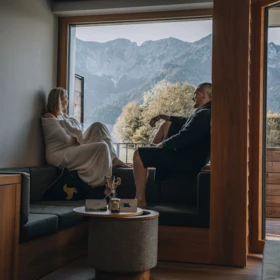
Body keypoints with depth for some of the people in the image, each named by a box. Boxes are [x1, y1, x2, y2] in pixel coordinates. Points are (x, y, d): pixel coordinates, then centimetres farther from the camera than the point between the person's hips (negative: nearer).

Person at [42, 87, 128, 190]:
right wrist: (77, 139, 1)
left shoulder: (64, 116, 20)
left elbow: (78, 133, 14)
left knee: (98, 126, -3)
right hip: (59, 155, -9)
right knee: (102, 146, -23)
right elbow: (65, 139, -15)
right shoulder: (49, 117, -8)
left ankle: (114, 159, -12)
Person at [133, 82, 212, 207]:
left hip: (189, 161, -11)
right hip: (191, 156, 11)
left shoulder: (204, 115, -23)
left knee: (139, 154, -14)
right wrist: (163, 116, 29)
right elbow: (186, 121, 28)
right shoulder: (206, 112, 11)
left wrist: (160, 145, -12)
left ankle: (140, 200, -13)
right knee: (167, 125, 27)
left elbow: (182, 139, -28)